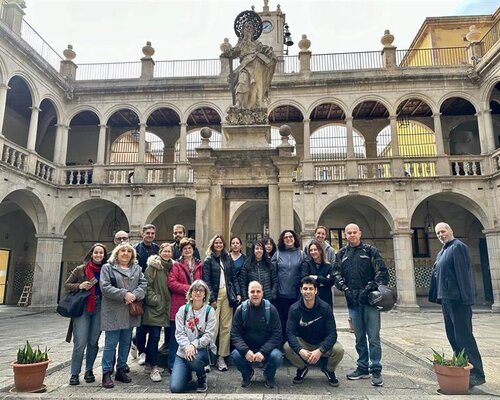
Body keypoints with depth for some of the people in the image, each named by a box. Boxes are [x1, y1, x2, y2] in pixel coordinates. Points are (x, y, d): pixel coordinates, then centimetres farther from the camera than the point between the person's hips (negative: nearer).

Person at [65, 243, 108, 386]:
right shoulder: (80, 270, -1)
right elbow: (67, 284, 6)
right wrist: (79, 286, -12)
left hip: (99, 309, 2)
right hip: (82, 308, -2)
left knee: (93, 342, 10)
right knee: (80, 343, -4)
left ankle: (89, 371, 25)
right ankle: (74, 373, 11)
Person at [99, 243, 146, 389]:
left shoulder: (137, 268, 13)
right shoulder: (107, 267, -1)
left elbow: (143, 284, 4)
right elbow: (105, 287, -12)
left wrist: (134, 295, -15)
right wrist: (124, 294, -18)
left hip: (130, 312, 5)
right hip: (113, 312, -4)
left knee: (126, 342, 12)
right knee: (111, 343, 0)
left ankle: (121, 370, 25)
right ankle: (106, 373, 12)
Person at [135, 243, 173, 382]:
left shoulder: (171, 267, 9)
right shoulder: (153, 266, -7)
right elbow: (147, 285, -11)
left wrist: (167, 304, 11)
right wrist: (154, 299, -14)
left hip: (163, 307, 5)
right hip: (152, 306, -5)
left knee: (155, 336, 10)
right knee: (154, 336, -3)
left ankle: (148, 363, 24)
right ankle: (153, 367, 12)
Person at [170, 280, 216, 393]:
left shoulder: (209, 311, -3)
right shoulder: (183, 310, 2)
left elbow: (209, 335, -9)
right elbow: (179, 333, -5)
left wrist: (194, 345, -23)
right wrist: (187, 346, -23)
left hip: (202, 349, -1)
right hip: (183, 351, 2)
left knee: (194, 360, -38)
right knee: (176, 388, -15)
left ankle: (202, 378, -1)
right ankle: (187, 373, 21)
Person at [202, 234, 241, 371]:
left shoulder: (228, 259, 13)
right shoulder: (208, 260, 2)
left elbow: (234, 278, 13)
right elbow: (207, 281, -4)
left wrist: (238, 293, 2)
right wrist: (212, 299, -11)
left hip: (227, 295, 4)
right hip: (215, 295, -4)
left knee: (226, 327, 2)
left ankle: (221, 357, 10)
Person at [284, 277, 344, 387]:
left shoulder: (325, 308, -17)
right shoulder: (294, 309, -15)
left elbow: (332, 333, -20)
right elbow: (290, 333, -20)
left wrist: (320, 350, -36)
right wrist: (300, 350, -37)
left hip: (323, 343, 0)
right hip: (303, 343, 0)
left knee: (338, 350, -29)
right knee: (287, 348, -28)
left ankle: (329, 370, 7)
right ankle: (302, 368, 6)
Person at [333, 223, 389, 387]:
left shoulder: (370, 250, 3)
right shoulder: (341, 254, 12)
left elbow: (382, 272, -4)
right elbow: (337, 274, 5)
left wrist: (370, 288, -15)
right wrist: (345, 289, -10)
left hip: (370, 299, -3)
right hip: (353, 300, 3)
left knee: (373, 336, -1)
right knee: (359, 337, 13)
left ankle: (376, 370, 10)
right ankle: (363, 368, 24)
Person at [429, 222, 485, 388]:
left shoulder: (458, 247, -10)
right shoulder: (441, 252, 19)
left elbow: (463, 273, -18)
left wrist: (465, 297, -22)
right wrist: (437, 295, 17)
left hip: (457, 299, -10)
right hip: (446, 299, 10)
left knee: (463, 336, -6)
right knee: (452, 335, 14)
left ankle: (476, 373, 1)